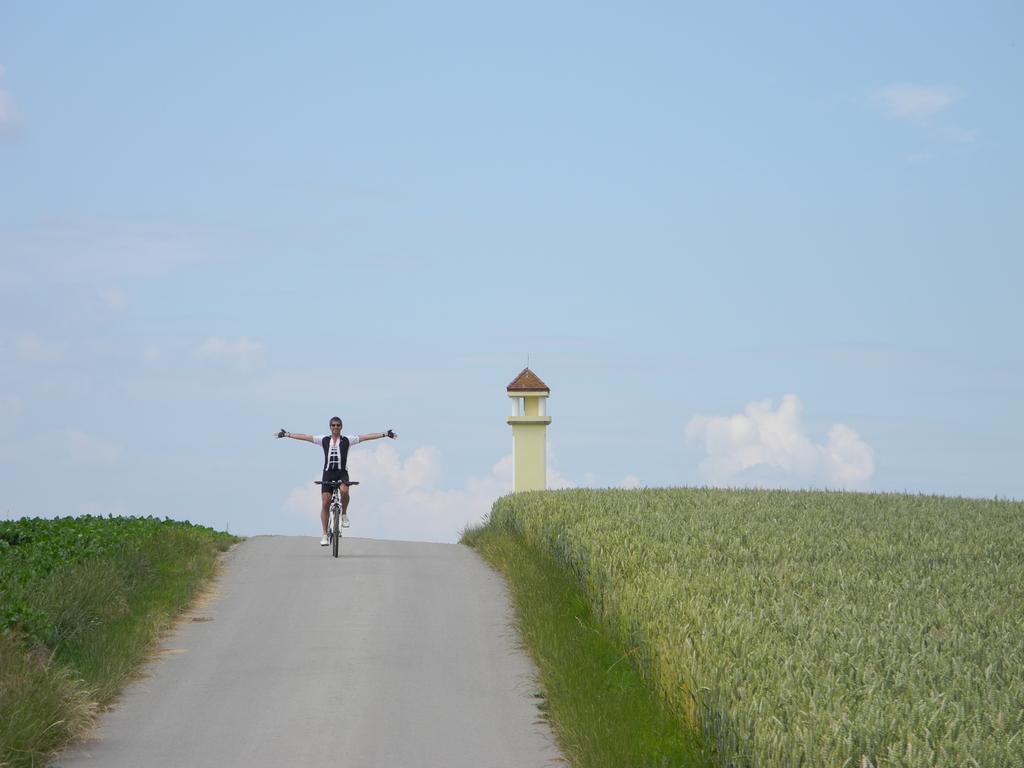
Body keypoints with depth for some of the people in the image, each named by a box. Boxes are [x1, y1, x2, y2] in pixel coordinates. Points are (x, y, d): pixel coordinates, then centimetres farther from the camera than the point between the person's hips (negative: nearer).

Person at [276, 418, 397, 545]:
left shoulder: (347, 440, 5)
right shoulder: (324, 440, 9)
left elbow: (367, 437, 0)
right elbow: (305, 437, 11)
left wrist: (384, 434, -6)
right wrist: (287, 434, 11)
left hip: (342, 473, -2)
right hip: (328, 473, 2)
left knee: (344, 491, -34)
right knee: (325, 503, -4)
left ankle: (344, 514, -5)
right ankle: (325, 535, 3)